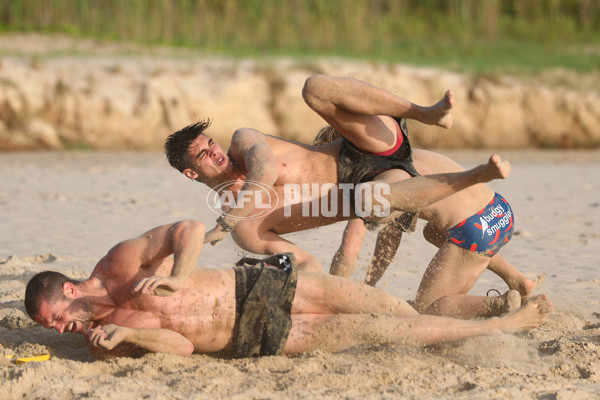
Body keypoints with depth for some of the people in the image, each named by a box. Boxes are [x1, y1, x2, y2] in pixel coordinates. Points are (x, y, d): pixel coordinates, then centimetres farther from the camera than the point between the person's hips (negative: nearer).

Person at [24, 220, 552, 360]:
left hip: (251, 286, 1)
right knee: (365, 331, -10)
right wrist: (125, 335, -26)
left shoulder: (119, 262, -8)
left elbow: (192, 228, -10)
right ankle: (501, 326, -4)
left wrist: (178, 276, -27)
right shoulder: (101, 341, -5)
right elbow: (180, 347, -9)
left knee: (353, 297, -8)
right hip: (252, 339, -1)